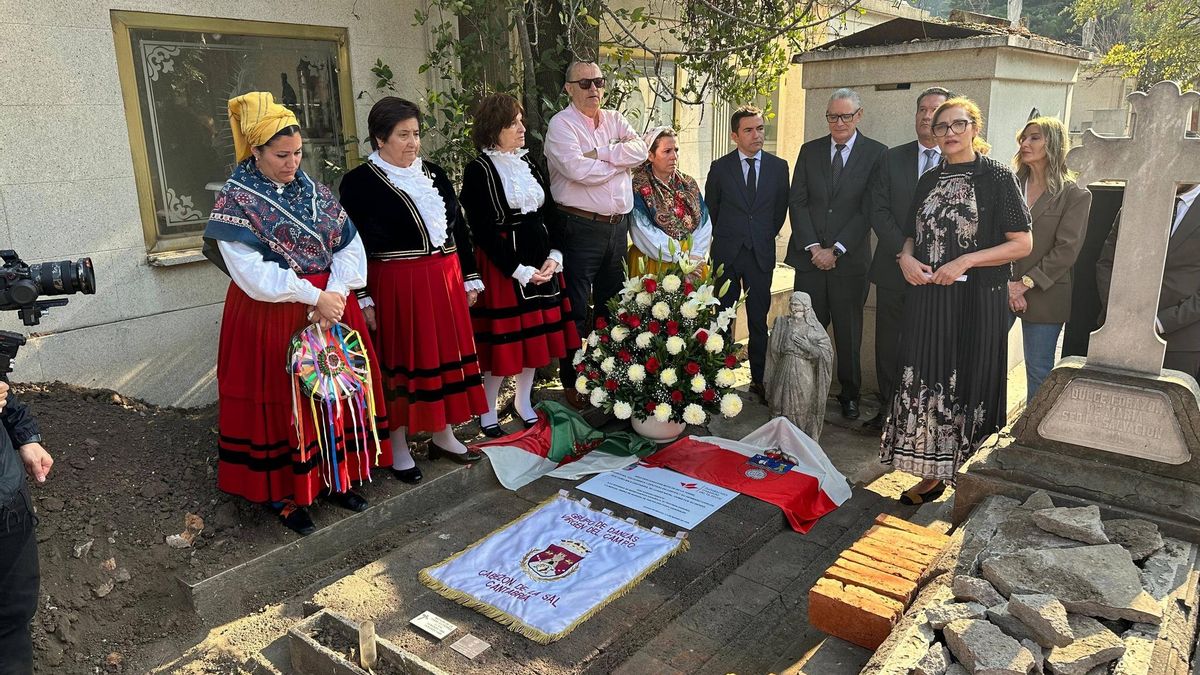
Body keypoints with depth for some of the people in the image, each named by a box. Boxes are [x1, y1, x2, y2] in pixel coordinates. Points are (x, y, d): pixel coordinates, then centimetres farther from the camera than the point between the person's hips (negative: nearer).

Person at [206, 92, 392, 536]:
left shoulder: (314, 192, 7)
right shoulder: (235, 201, -7)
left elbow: (349, 246, 1)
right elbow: (253, 272, -17)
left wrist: (335, 294, -16)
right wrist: (313, 297, -20)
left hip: (330, 305, 5)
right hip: (270, 317, -4)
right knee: (280, 401, 5)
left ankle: (334, 476, 28)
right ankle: (284, 493, 20)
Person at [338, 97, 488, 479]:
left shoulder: (434, 174, 12)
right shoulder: (359, 182, -4)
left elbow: (459, 229, 16)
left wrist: (470, 279, 13)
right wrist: (363, 299, -12)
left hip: (445, 282, 6)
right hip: (396, 286, -5)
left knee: (447, 355, 11)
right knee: (401, 363, 2)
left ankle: (444, 436, 27)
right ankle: (398, 449, 17)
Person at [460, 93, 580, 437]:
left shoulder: (529, 162, 10)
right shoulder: (479, 170, -9)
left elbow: (550, 212, 10)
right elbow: (484, 231, -13)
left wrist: (554, 257, -4)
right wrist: (519, 270, -16)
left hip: (542, 260, 6)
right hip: (501, 263, -6)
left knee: (537, 332, 12)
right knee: (503, 336, -1)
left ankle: (523, 400, 30)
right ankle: (488, 410, 16)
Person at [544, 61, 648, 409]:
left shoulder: (615, 120, 13)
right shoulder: (561, 124, -6)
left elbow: (640, 149, -4)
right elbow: (577, 169, -21)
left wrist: (599, 153, -16)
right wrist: (621, 161, -7)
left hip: (618, 225, 6)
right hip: (581, 227, -6)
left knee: (612, 304, 15)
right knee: (576, 308, 1)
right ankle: (571, 381, 14)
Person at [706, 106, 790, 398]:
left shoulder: (778, 166, 3)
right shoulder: (720, 167, -1)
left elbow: (781, 209, 12)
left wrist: (766, 237, 12)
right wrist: (724, 237, 12)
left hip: (761, 254, 1)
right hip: (727, 254, -1)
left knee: (759, 320, 4)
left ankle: (758, 379, 12)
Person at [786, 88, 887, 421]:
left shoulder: (876, 153, -1)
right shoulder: (810, 151, 8)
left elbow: (869, 210, -7)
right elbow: (798, 202, 3)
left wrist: (836, 250, -12)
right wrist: (813, 247, -8)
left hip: (850, 259, -2)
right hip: (809, 256, 2)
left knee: (848, 331, 8)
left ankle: (850, 393, 22)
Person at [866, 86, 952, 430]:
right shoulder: (891, 159, 8)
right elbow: (879, 212, 1)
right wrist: (906, 252, -11)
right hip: (894, 269, 2)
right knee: (888, 346, 8)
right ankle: (888, 410, 20)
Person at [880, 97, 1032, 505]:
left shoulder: (996, 177, -4)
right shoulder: (929, 180, 12)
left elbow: (1022, 243, -8)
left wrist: (965, 261, -18)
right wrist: (906, 257, -3)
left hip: (976, 300, -5)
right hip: (927, 298, 5)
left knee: (968, 385, 2)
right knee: (926, 383, 6)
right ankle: (932, 474, 18)